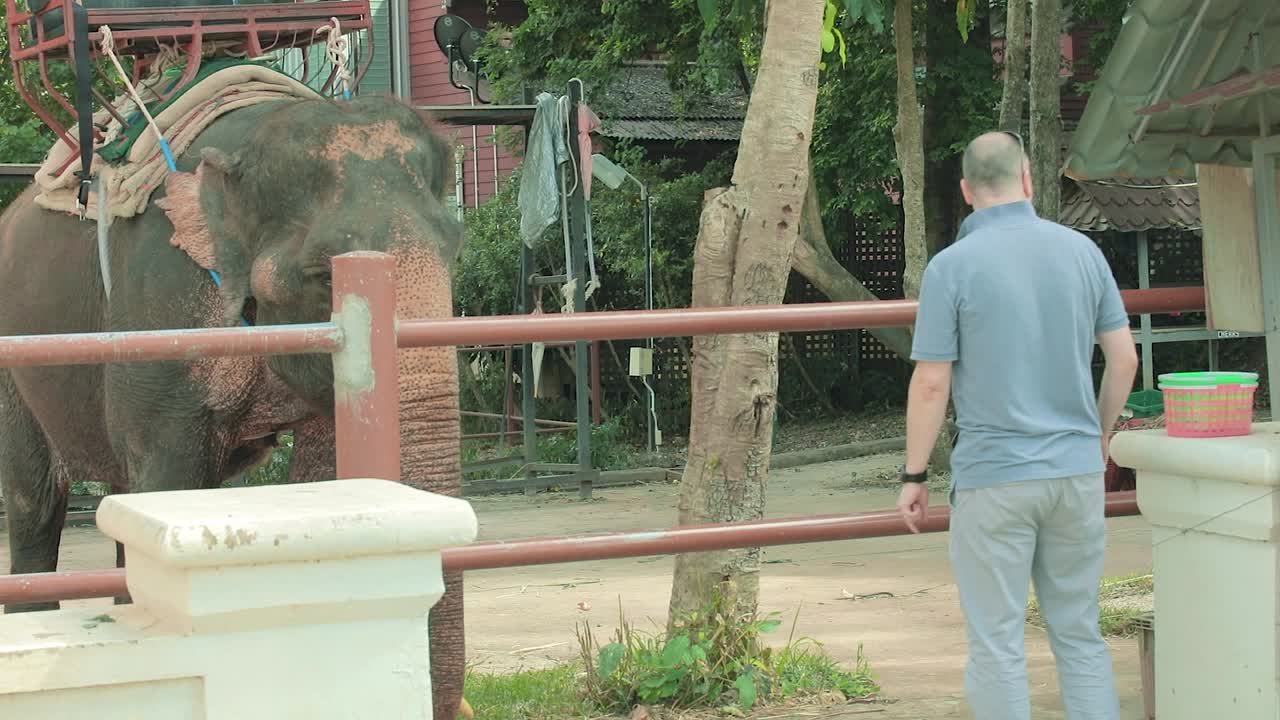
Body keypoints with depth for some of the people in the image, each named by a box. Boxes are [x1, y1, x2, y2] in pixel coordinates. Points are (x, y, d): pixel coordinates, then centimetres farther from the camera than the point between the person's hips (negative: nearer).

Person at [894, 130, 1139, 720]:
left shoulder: (952, 266, -9)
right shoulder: (1081, 250, 3)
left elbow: (931, 384, -10)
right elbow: (1124, 359, 7)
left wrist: (913, 477, 0)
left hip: (994, 477, -4)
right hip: (1076, 471, 4)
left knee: (997, 645, 3)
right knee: (1081, 637, 13)